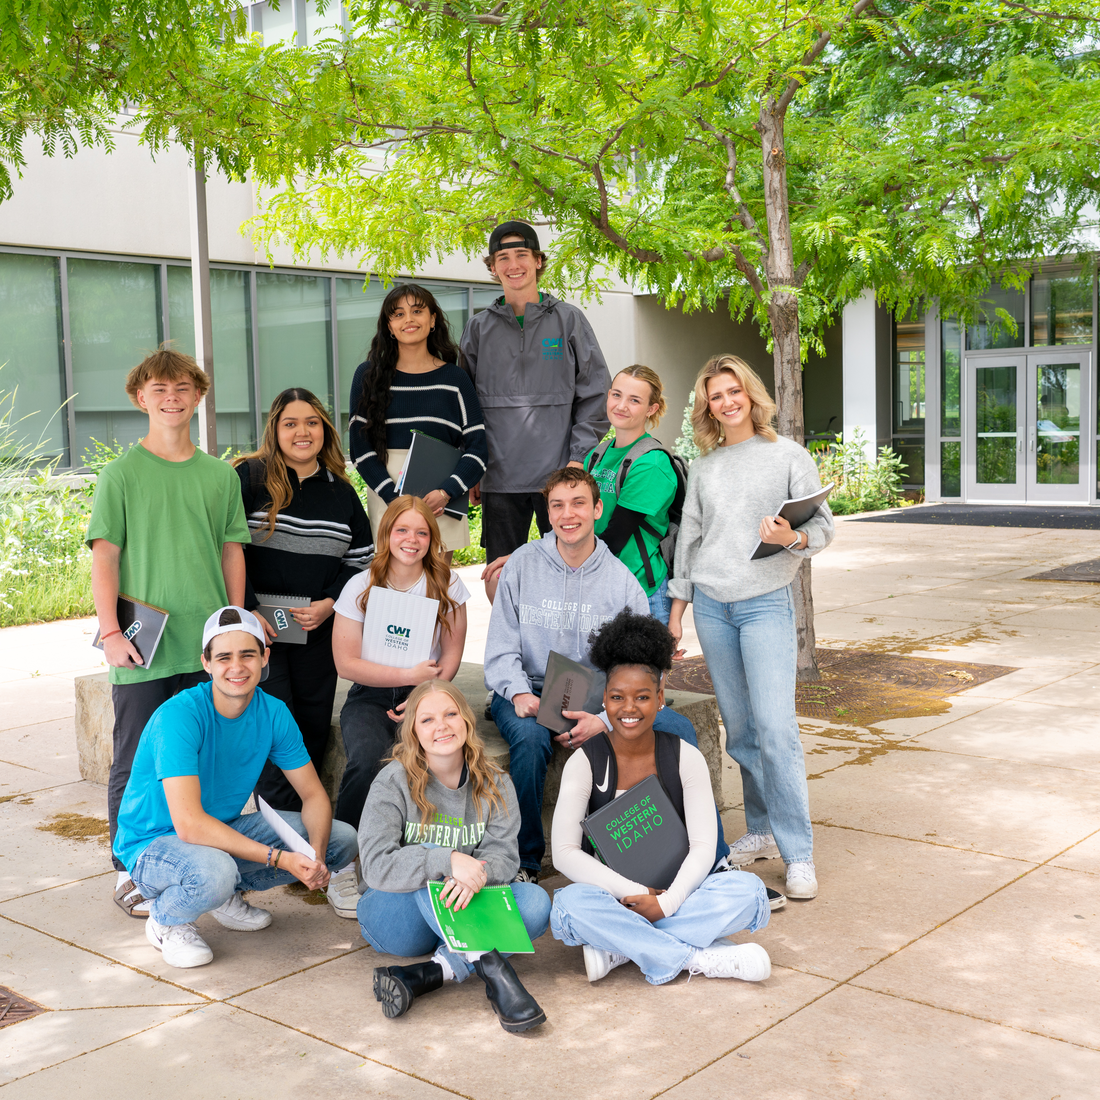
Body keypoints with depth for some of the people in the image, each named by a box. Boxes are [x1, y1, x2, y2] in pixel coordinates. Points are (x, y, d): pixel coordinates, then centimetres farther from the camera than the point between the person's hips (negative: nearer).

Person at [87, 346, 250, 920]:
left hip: (208, 646, 3)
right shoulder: (120, 474, -2)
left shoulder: (220, 475, 7)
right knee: (135, 762, 5)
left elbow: (232, 552, 11)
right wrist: (110, 631, -12)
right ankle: (129, 870, 18)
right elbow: (104, 556, -4)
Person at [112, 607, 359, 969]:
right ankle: (166, 920, -5)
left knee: (343, 838, -2)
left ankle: (227, 894, 12)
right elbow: (189, 824, -34)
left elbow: (314, 794, -2)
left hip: (224, 829, 7)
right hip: (154, 844, -6)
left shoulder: (273, 713, -7)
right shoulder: (179, 716, -27)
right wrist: (280, 858, -35)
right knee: (214, 871, -40)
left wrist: (316, 854, -23)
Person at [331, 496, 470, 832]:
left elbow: (452, 654, 5)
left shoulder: (447, 584, 4)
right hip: (370, 695, -1)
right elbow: (346, 663, -5)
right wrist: (410, 676, -11)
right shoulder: (361, 587, -1)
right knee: (366, 759, -32)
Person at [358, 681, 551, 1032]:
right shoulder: (394, 781, -11)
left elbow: (503, 854, -11)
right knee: (433, 861, -32)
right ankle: (492, 968, -41)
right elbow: (376, 865, -22)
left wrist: (474, 876, -35)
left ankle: (427, 974, -34)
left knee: (535, 903, -23)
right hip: (395, 918, -3)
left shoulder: (493, 784, 0)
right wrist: (449, 861, -36)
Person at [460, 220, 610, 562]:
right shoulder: (479, 327, 10)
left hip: (559, 475, -2)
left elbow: (595, 393, 3)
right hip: (499, 479, 2)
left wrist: (579, 457, -6)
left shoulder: (569, 320, 4)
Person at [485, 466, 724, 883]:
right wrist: (520, 693, -21)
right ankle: (524, 862, -14)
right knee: (529, 737, -36)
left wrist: (605, 718, -21)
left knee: (678, 729, -18)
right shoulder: (523, 564, 0)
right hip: (529, 693, -1)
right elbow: (501, 648, 0)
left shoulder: (620, 579, 1)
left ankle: (714, 863, -6)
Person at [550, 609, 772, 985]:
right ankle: (701, 959, -24)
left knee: (748, 890, -25)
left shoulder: (686, 758, -2)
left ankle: (621, 948, -24)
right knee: (571, 905, -34)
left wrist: (667, 902, -22)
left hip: (673, 894, 2)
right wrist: (634, 893, -21)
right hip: (613, 896, -1)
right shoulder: (585, 763, -6)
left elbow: (703, 847, -6)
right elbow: (565, 853, -13)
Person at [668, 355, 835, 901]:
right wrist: (677, 606, 14)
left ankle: (798, 853, -7)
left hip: (766, 603, -4)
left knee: (775, 726, -13)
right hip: (711, 605, 4)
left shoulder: (788, 455, 2)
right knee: (739, 729, 8)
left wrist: (793, 538, -22)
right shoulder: (703, 467, 13)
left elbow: (823, 525, 0)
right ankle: (761, 832, 20)